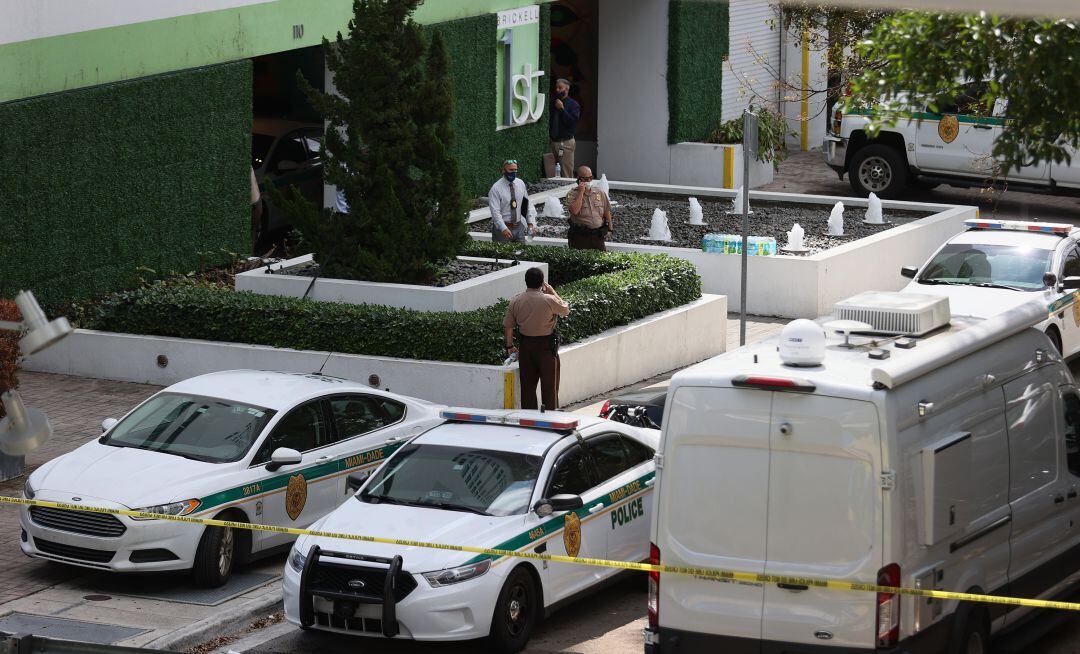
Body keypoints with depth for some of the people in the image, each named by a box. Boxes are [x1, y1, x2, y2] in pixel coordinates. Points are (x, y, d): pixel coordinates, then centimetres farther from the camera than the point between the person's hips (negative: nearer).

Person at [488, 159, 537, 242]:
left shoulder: (520, 184, 5)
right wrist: (503, 229, -29)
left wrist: (531, 223, -3)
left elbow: (527, 205, 9)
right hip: (502, 228, -5)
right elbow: (495, 211, -17)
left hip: (519, 228, 5)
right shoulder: (496, 188, -12)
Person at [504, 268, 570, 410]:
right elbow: (566, 310, 3)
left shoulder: (516, 301, -3)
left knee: (527, 385, 12)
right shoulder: (548, 300, -16)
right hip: (546, 345, -4)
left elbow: (507, 326, 2)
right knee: (549, 385, 5)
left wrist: (510, 346, 15)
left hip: (525, 345, 4)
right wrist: (551, 291, 7)